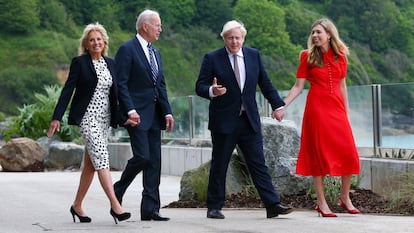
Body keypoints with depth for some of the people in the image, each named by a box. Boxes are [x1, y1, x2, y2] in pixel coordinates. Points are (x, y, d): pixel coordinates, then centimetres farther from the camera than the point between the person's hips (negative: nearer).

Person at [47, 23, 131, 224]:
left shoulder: (110, 63, 12)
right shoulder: (79, 62, -4)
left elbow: (115, 92, 16)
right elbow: (68, 90, -6)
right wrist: (57, 117, -12)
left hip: (105, 118, 6)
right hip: (87, 117, -6)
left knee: (90, 164, 9)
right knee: (101, 159, -16)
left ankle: (77, 205, 19)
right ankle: (115, 205, -22)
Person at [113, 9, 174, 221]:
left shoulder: (155, 52, 19)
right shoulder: (127, 50, -7)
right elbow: (121, 84, -13)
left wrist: (167, 111, 9)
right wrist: (130, 110, -21)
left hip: (154, 115, 8)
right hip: (137, 115, -8)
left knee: (154, 162, 4)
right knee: (142, 156, -14)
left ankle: (150, 209, 5)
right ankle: (118, 190, 9)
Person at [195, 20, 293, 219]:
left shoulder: (253, 55, 9)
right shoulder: (212, 59, -2)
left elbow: (265, 83, 16)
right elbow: (200, 86, -5)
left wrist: (277, 104, 11)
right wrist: (212, 91, -26)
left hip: (250, 120, 3)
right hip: (224, 121, -3)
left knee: (258, 164, 1)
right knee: (219, 166, 4)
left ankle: (273, 205, -1)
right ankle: (214, 207, 14)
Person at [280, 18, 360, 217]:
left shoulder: (340, 56, 9)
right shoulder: (308, 56, 1)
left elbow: (342, 85, 14)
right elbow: (298, 86, 1)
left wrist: (346, 112, 12)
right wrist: (282, 105, -9)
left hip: (336, 108, 3)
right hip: (316, 108, -3)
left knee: (349, 154, -3)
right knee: (319, 154, -2)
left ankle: (345, 198, 12)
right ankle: (321, 203, 4)